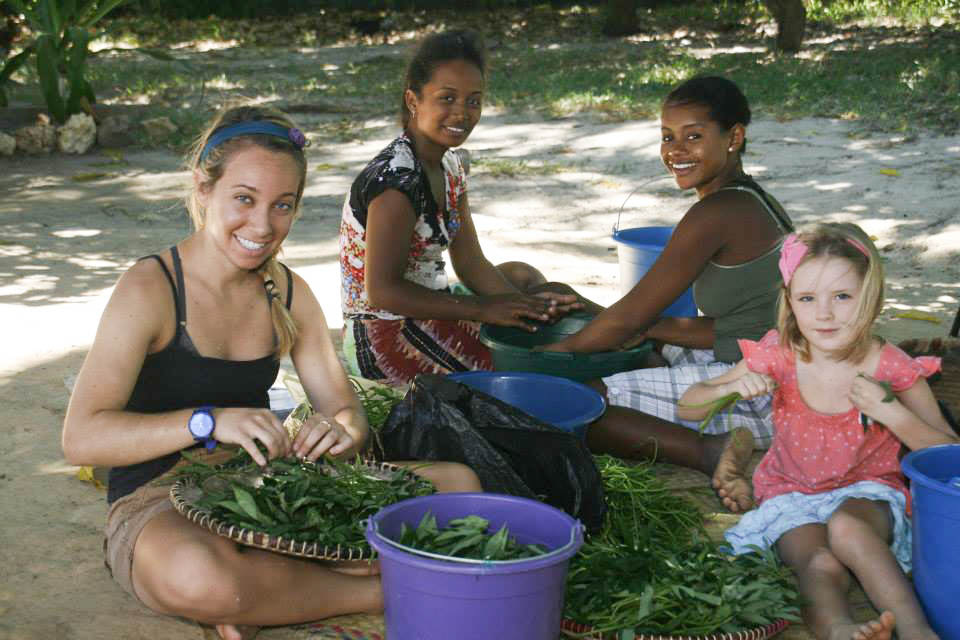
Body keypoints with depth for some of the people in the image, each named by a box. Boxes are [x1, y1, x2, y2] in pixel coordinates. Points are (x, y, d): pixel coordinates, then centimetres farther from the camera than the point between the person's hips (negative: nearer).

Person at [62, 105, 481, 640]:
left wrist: (342, 429, -18)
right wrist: (210, 421, -32)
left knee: (458, 483, -7)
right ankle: (379, 591, -16)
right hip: (159, 508, -6)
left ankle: (266, 596, -17)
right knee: (200, 576, -43)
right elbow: (82, 437, -20)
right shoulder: (150, 289, -12)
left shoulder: (289, 294, 6)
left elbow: (347, 411, 8)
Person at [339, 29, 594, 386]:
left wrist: (524, 303, -11)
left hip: (425, 311, 10)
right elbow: (382, 290, -26)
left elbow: (470, 263, 6)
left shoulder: (450, 166, 5)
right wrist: (483, 310, -25)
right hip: (385, 338, -9)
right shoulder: (396, 181, -24)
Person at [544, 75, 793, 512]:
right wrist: (651, 329, 11)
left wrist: (557, 351, 3)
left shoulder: (718, 214, -17)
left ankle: (712, 452, -18)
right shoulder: (752, 202, 13)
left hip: (753, 392, -10)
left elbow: (629, 318, -11)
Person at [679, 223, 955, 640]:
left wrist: (891, 412, -22)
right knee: (820, 565, -32)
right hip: (792, 493, 1)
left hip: (867, 491, -1)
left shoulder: (891, 370, -11)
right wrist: (732, 387, -21)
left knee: (846, 526, -37)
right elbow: (688, 408, 1)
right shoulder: (777, 359, -7)